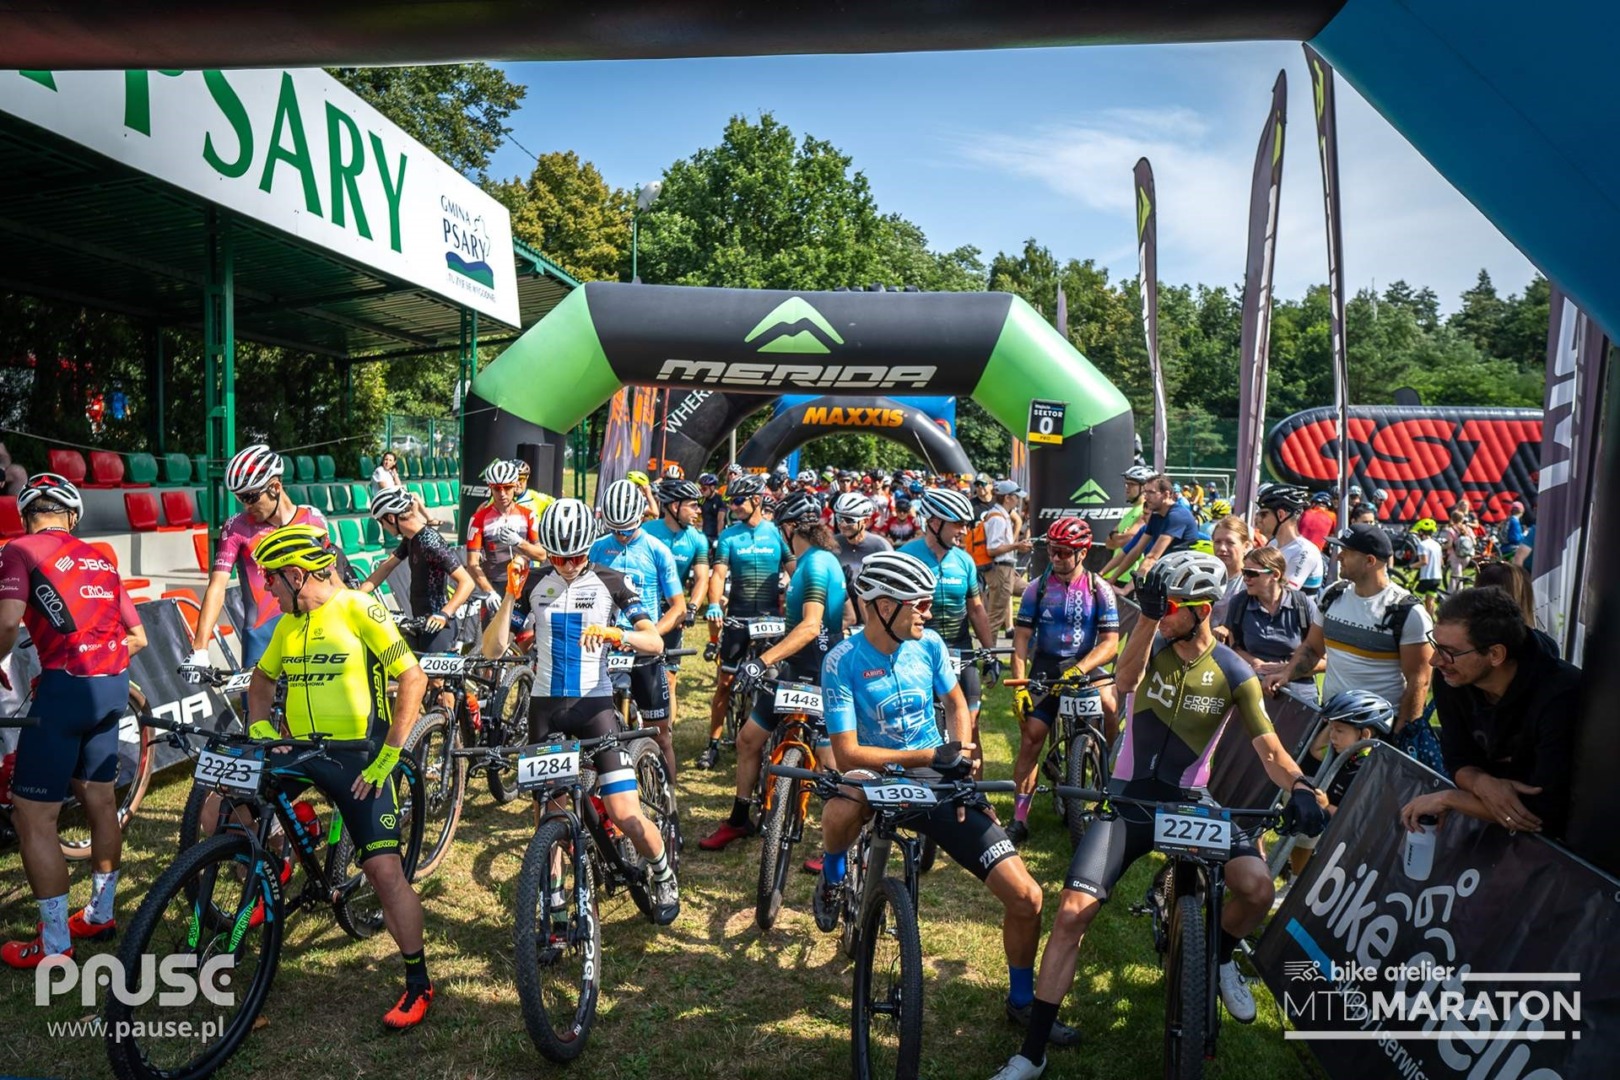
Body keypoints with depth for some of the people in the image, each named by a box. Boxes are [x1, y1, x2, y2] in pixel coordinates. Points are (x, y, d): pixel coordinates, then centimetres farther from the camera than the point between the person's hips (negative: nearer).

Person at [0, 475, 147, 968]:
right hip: (113, 686, 7)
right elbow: (137, 637, 18)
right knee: (101, 803, 19)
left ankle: (54, 944, 10)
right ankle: (101, 914, 33)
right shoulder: (99, 558, 17)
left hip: (66, 688, -7)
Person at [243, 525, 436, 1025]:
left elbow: (413, 677, -15)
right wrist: (260, 730, 7)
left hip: (357, 758, -7)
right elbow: (262, 679, 26)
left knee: (385, 871, -12)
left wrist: (387, 757, -17)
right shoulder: (289, 623, 10)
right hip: (298, 754, 7)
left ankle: (418, 983, 3)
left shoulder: (359, 609, -11)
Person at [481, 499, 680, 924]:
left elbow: (655, 643, -11)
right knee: (546, 809, 8)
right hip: (545, 704, 3)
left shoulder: (611, 582, -4)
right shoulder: (534, 583, 1)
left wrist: (615, 633, -30)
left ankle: (664, 877, 17)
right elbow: (493, 649, -2)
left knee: (625, 813, -9)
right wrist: (510, 597, -15)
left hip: (594, 703, -2)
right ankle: (552, 889, 30)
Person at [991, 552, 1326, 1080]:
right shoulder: (1153, 647, -4)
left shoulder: (1233, 672, -4)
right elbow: (1124, 681, -26)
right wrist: (1149, 615, -36)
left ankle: (1220, 959, 14)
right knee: (1072, 913, -12)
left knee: (1257, 887, -25)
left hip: (1190, 800, 0)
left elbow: (1268, 746, -8)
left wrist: (1299, 787, -28)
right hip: (1129, 798, 0)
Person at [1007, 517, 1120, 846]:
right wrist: (1019, 685, -14)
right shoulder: (1037, 588, -3)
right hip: (1045, 669, 1)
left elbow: (1110, 643, -11)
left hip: (1086, 668, -1)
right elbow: (1021, 639, -4)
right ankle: (1020, 818, -1)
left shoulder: (1099, 590, -5)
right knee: (1030, 740, -9)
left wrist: (1078, 670, -27)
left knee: (1111, 706, -30)